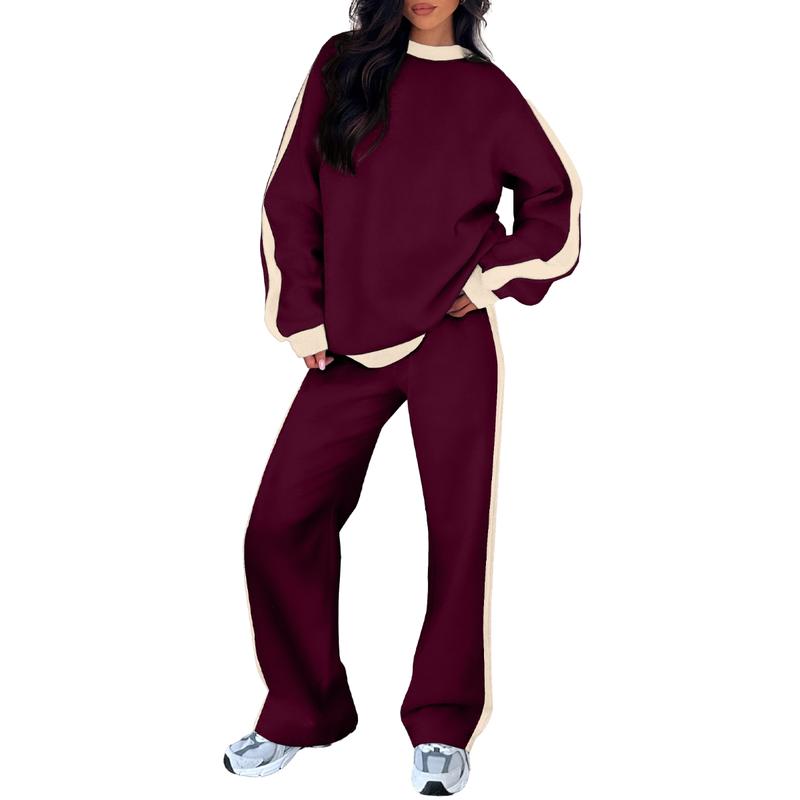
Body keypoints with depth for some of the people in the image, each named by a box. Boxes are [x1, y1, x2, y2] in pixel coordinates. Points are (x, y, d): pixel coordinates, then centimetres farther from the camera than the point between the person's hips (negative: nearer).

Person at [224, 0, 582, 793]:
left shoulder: (487, 90, 5)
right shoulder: (339, 65, 8)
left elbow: (554, 195, 11)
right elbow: (291, 196, 7)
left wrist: (494, 277, -1)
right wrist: (301, 316, 1)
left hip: (451, 344, -1)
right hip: (349, 347, 2)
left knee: (458, 531, 1)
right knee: (280, 526, -2)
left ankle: (442, 728, 17)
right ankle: (301, 714, 17)